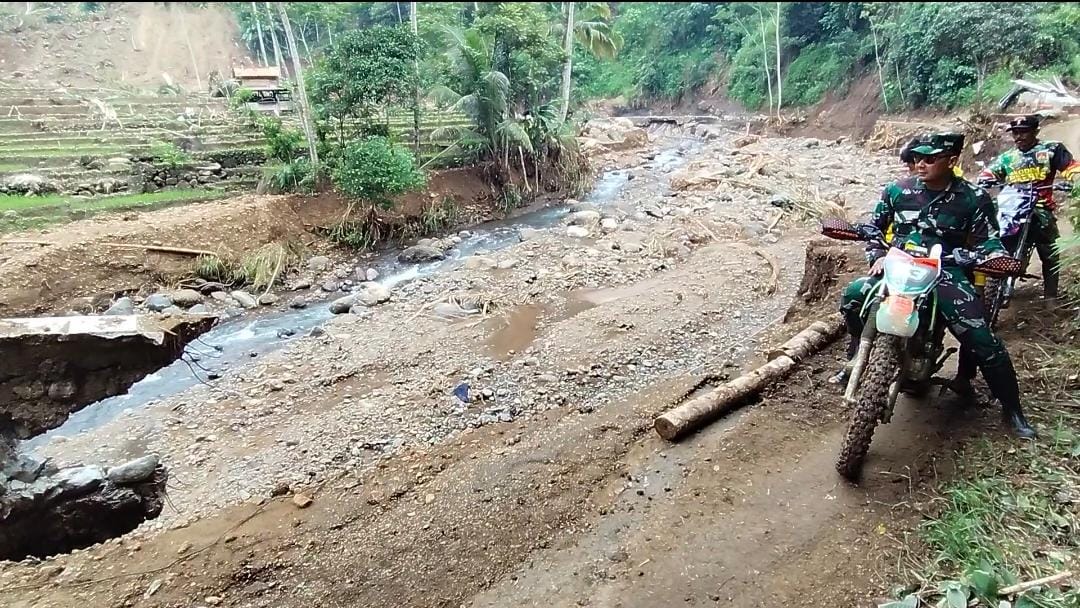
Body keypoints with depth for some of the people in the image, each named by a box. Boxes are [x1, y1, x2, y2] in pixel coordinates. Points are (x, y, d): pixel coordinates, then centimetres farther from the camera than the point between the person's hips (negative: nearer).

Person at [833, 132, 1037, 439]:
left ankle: (1012, 408, 8)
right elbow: (873, 226, 14)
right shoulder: (898, 190, 5)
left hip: (945, 272, -2)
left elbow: (988, 239, 6)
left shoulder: (974, 198, 1)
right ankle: (856, 359, 2)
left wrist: (999, 258, -16)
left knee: (982, 341, -13)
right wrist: (878, 256, -3)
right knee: (852, 296, -24)